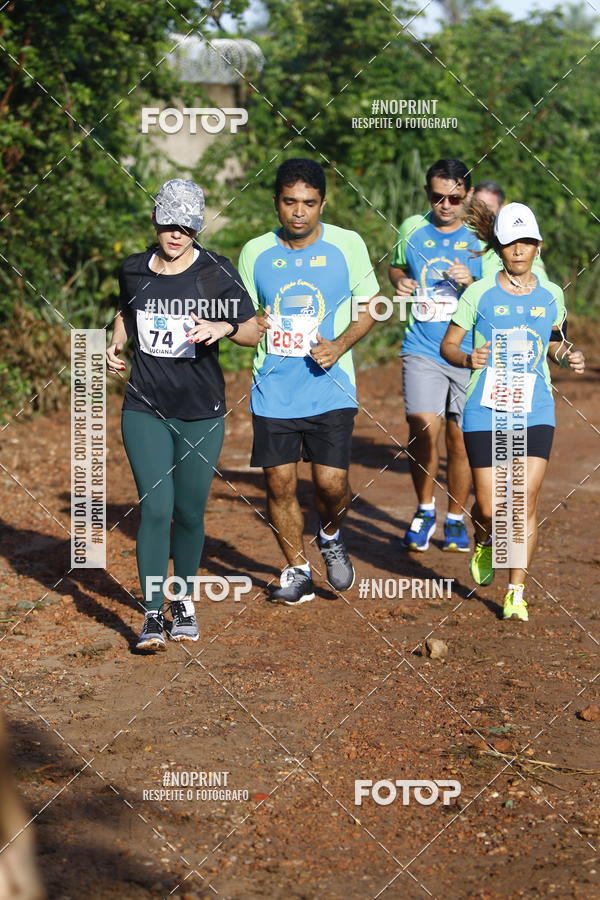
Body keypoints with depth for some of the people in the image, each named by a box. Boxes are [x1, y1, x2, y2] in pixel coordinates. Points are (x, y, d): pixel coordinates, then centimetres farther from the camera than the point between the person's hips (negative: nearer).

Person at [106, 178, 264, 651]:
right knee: (156, 508, -10)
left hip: (201, 413, -1)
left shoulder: (216, 272, -5)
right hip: (144, 408, 1)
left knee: (189, 512, 6)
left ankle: (185, 602, 28)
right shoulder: (133, 270, 4)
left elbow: (255, 331, -3)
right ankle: (153, 614, -3)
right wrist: (116, 343, 5)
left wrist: (224, 327, -23)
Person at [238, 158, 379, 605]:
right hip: (273, 391, 2)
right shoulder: (255, 252, 2)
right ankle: (297, 571, 22)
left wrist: (340, 344, -11)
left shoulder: (348, 245, -2)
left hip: (330, 388, -1)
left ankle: (330, 536, 27)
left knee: (332, 484, -7)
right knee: (280, 485, 2)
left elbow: (369, 306, 6)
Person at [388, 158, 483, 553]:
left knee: (461, 439, 4)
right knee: (423, 429, -14)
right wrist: (400, 281, 2)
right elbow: (397, 266, 24)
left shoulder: (482, 237, 0)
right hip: (422, 350, 1)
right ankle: (425, 509, 8)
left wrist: (471, 284, -17)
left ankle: (456, 519, 24)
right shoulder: (413, 229, 6)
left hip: (470, 353, -1)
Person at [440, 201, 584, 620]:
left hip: (535, 412, 2)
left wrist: (569, 356, -2)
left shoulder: (552, 295, 6)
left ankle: (517, 593, 6)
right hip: (486, 411, -2)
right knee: (490, 508, 0)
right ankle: (485, 541, 37)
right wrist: (468, 358, -19)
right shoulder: (479, 294, -3)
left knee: (526, 504, -5)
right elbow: (448, 344, 2)